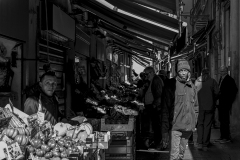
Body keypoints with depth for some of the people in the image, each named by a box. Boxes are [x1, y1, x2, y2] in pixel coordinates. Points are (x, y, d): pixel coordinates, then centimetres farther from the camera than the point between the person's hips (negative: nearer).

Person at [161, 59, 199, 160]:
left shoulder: (192, 86, 9)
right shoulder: (171, 85, -7)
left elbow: (196, 106, 21)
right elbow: (165, 109, -7)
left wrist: (194, 121, 14)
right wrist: (165, 131, -10)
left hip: (189, 127, 5)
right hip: (175, 126, -5)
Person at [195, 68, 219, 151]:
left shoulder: (197, 81, 1)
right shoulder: (213, 81, -4)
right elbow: (217, 92, -9)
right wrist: (213, 100, 7)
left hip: (199, 106, 2)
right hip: (210, 106, -1)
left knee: (200, 124, 13)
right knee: (207, 125, 5)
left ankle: (199, 143, 2)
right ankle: (205, 145, 7)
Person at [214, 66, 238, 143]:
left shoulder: (229, 80, -9)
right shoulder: (221, 79, 15)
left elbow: (235, 90, -12)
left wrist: (229, 101, -11)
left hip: (226, 104, -8)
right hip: (221, 103, 8)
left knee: (225, 120, -6)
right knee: (221, 120, 11)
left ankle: (227, 137, 1)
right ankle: (222, 136, 18)